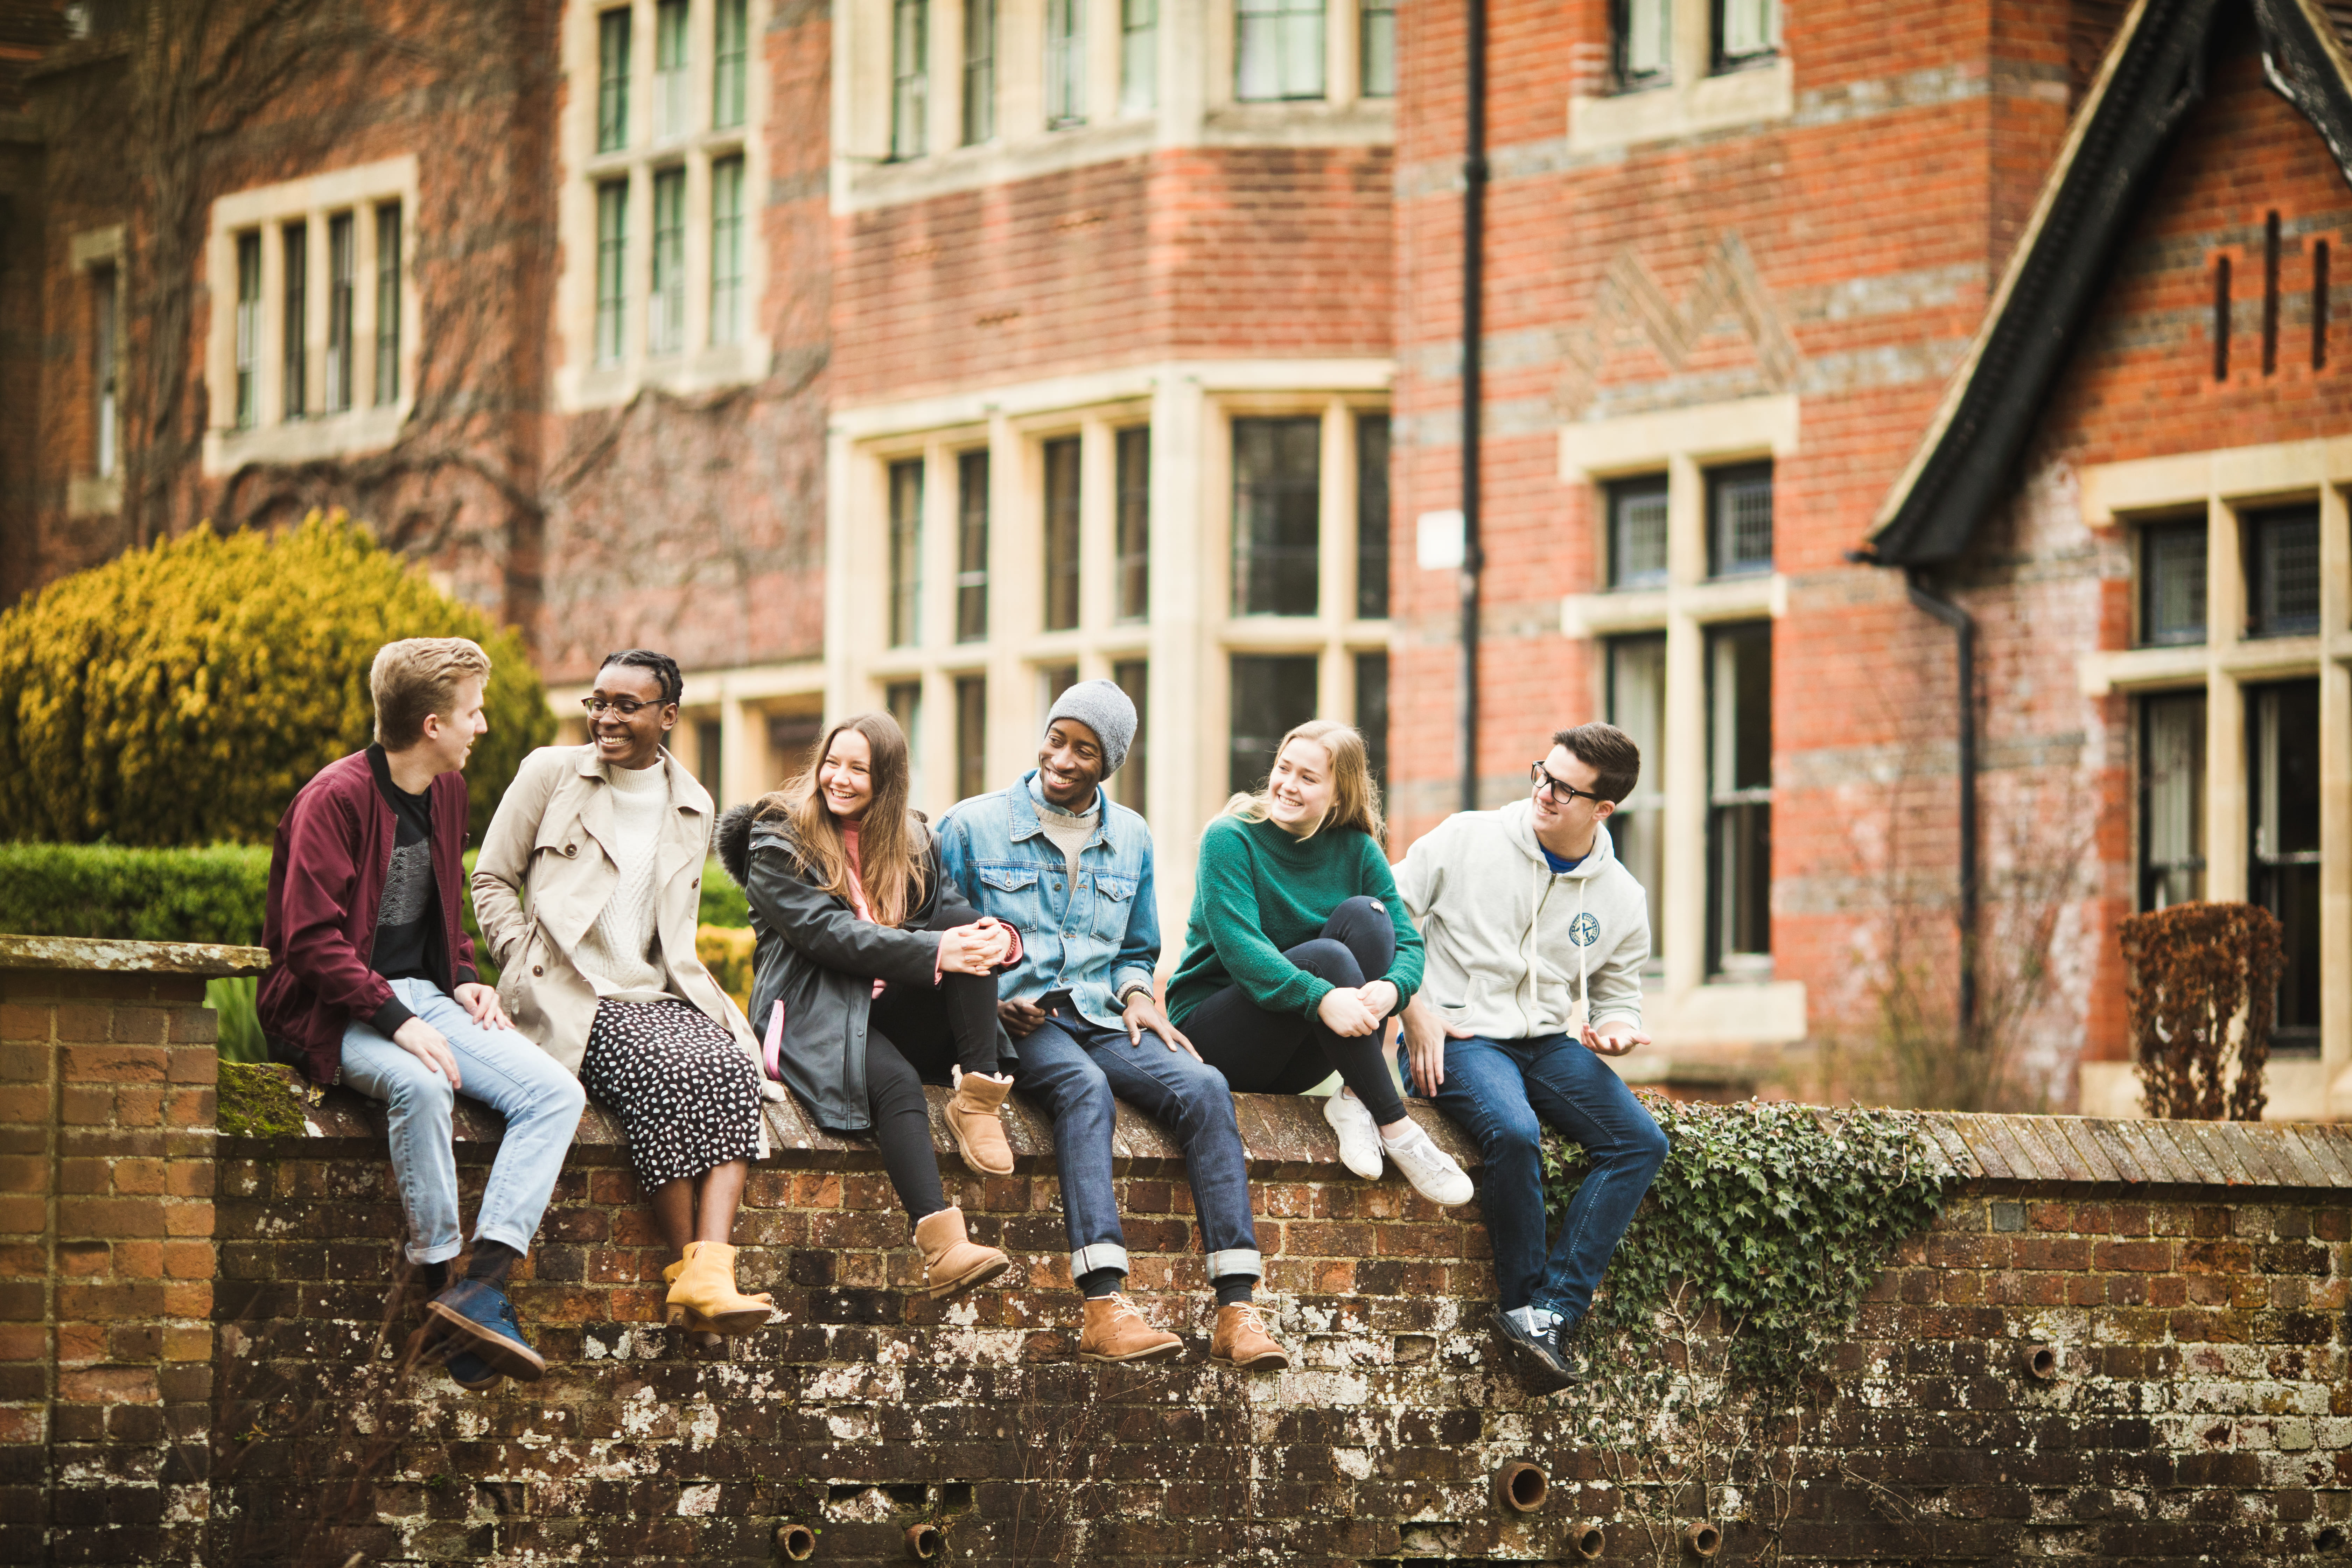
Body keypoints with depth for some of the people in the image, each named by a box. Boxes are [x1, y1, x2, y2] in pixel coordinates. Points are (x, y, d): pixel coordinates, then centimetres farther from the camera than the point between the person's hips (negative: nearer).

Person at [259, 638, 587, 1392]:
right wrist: (395, 1021, -27)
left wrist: (464, 980, 8)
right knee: (421, 1084, -39)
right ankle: (443, 1283, -27)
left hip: (423, 998, 8)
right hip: (336, 1011, -8)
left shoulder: (447, 793, 13)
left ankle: (479, 1292, -29)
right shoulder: (335, 798, -12)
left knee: (558, 1094, -16)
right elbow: (310, 940, -18)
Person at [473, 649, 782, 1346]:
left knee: (732, 1068, -30)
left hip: (658, 997, 4)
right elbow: (492, 880, 9)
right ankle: (687, 1274, -27)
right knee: (666, 1071, -34)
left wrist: (686, 985, 7)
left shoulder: (694, 807, 18)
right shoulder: (550, 773, 7)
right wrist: (525, 964, -5)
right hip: (571, 999, -4)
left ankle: (710, 1272, -41)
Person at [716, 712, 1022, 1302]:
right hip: (814, 1013, -5)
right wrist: (936, 951, -22)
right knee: (897, 1083, -35)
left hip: (889, 1011, 5)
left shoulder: (913, 844, 18)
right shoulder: (777, 843, 1)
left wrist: (1003, 937, -19)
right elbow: (827, 933, -13)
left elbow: (953, 917, 8)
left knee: (970, 928, -20)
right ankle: (943, 1248, -50)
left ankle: (978, 1100, -26)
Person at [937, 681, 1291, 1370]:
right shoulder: (973, 826, 6)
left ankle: (1239, 1312, -35)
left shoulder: (1131, 839, 18)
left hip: (1101, 1020, 4)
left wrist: (1135, 994, 4)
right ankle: (1104, 1310, -50)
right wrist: (988, 1004, -9)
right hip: (1013, 1019, -4)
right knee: (1085, 1086, -38)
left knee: (1203, 1086, -27)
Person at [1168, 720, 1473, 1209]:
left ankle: (1355, 1097, -26)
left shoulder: (1356, 851, 3)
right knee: (1327, 956, -30)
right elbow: (1239, 947, -24)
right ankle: (1395, 1128, -27)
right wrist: (1321, 998, -39)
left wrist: (1391, 989, -31)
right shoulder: (1230, 838, -11)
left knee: (1364, 914, -18)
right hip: (1210, 1034, -4)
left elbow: (1408, 941, -5)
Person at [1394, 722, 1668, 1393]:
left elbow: (1618, 999, 19)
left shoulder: (1622, 899, 8)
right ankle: (1523, 1301, -17)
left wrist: (1614, 1031, -6)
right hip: (1457, 1037, -4)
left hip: (1550, 1043, 4)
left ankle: (1551, 1312, -23)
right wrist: (1414, 1012, -7)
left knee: (1642, 1142, -20)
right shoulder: (1466, 840, -1)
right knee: (1514, 1131, -35)